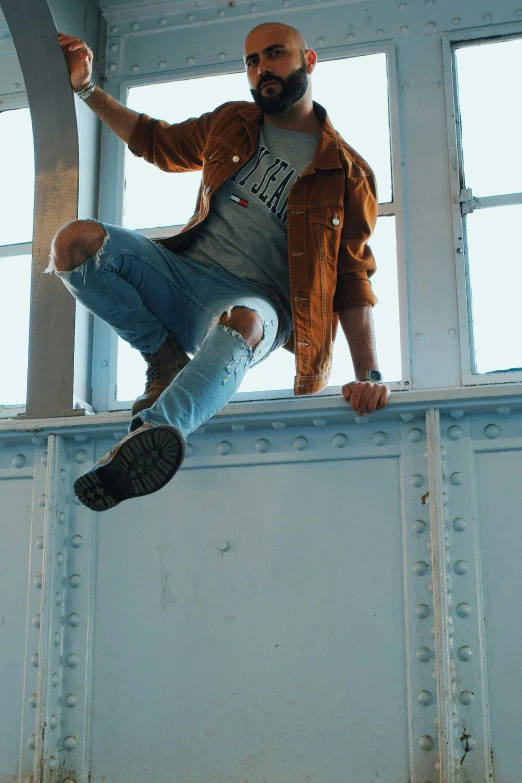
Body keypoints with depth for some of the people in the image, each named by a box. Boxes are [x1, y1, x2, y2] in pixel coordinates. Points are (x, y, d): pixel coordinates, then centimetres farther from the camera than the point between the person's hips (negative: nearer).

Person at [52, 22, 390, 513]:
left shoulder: (346, 173, 4)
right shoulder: (230, 124, 16)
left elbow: (352, 279, 0)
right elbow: (157, 142, 34)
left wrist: (369, 375, -14)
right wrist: (86, 89, 26)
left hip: (255, 300, -4)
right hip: (185, 273, 5)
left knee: (243, 323, -43)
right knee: (75, 242, -20)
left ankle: (155, 428, -63)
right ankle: (166, 356, -6)